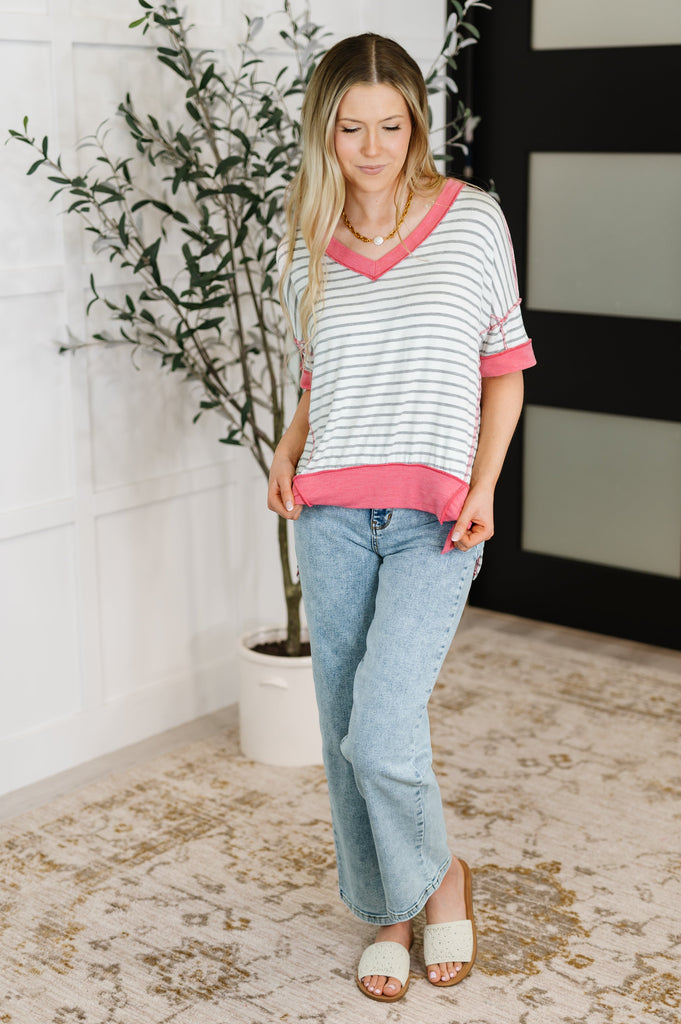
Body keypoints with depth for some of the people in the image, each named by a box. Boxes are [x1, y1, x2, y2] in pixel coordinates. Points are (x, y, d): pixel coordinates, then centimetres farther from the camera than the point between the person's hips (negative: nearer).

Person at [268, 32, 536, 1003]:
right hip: (331, 512, 4)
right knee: (344, 734, 9)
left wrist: (483, 484, -7)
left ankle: (441, 876, 16)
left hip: (433, 518, -3)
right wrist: (288, 448, -1)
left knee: (382, 734, -15)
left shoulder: (473, 219, -1)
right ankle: (388, 912, 31)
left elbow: (504, 367, 5)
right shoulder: (307, 243, 8)